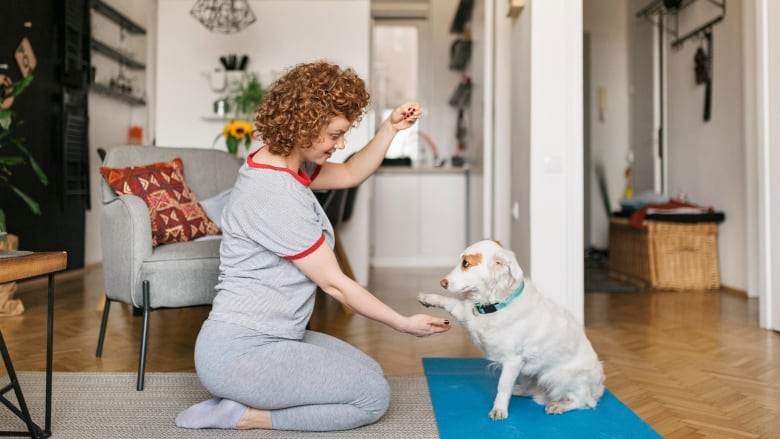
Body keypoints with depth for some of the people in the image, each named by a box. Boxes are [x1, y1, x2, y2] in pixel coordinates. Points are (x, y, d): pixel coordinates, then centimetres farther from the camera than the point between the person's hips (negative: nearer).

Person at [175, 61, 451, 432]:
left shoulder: (280, 162, 5)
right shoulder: (276, 196, -24)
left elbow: (350, 174, 19)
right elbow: (334, 283, -18)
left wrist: (390, 128, 4)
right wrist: (404, 324, -8)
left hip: (268, 336, 10)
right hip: (240, 353, -10)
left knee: (370, 372, 14)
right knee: (373, 396, -6)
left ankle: (241, 399, 10)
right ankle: (242, 416, -2)